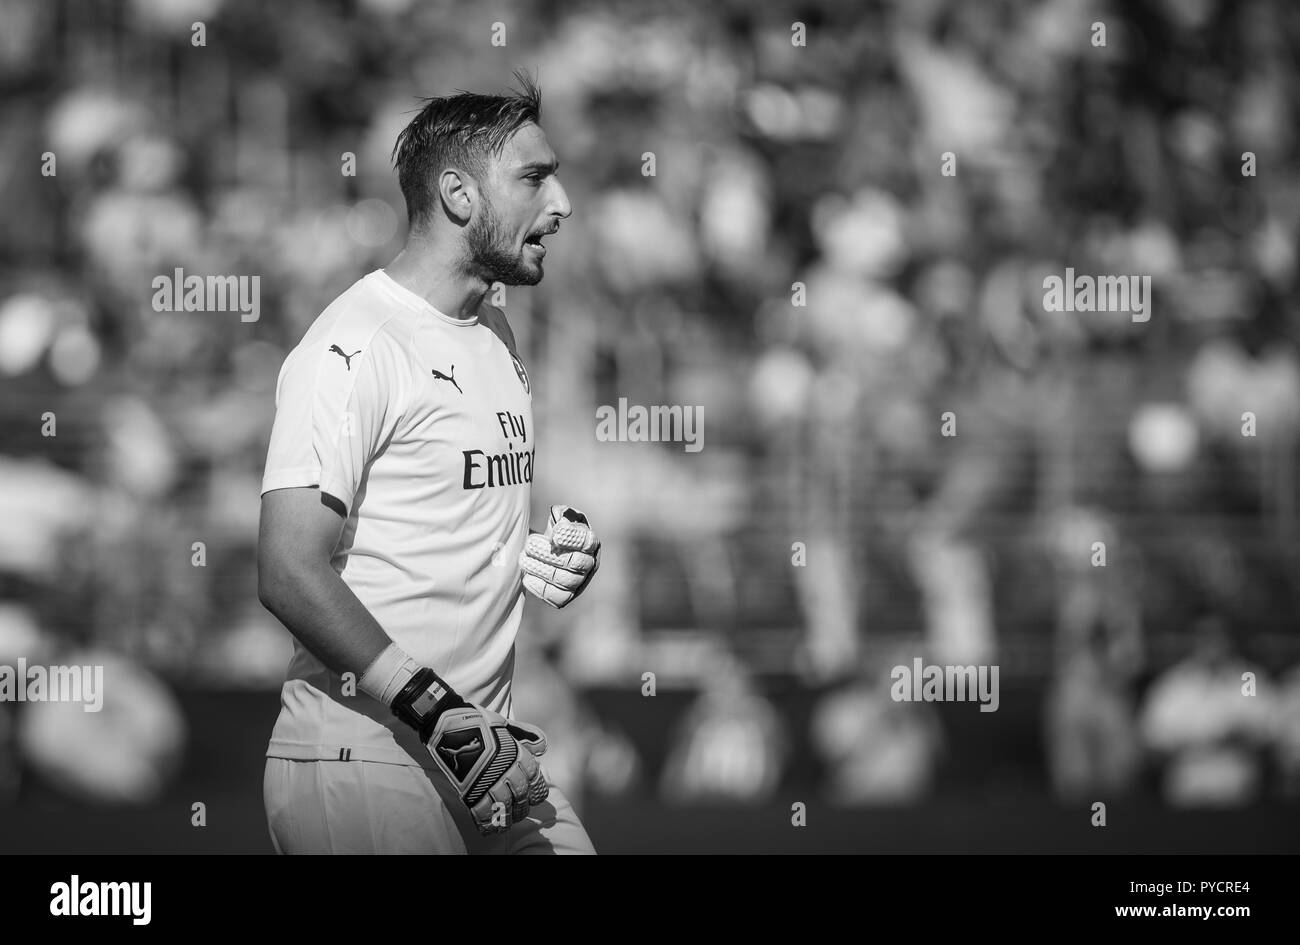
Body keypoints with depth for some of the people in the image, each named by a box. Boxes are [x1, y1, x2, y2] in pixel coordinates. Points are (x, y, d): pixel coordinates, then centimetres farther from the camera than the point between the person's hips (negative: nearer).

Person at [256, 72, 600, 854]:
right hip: (366, 759, -8)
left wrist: (552, 553, 6)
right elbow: (292, 572, -21)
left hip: (484, 753, 8)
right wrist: (442, 716, -26)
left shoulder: (495, 338, 17)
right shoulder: (353, 348, -13)